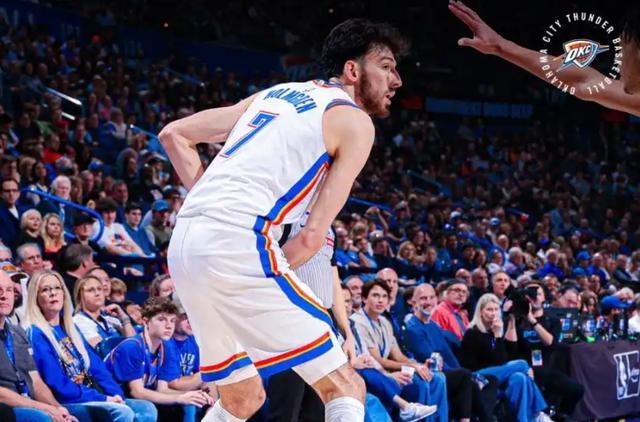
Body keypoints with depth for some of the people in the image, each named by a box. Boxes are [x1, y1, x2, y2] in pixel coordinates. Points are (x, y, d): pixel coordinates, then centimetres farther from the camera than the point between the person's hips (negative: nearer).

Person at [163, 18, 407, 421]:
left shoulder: (275, 94, 25)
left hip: (183, 243, 8)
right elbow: (312, 236, -3)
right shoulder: (355, 121, 5)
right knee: (345, 387, 0)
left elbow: (174, 135, 22)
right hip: (236, 241, -8)